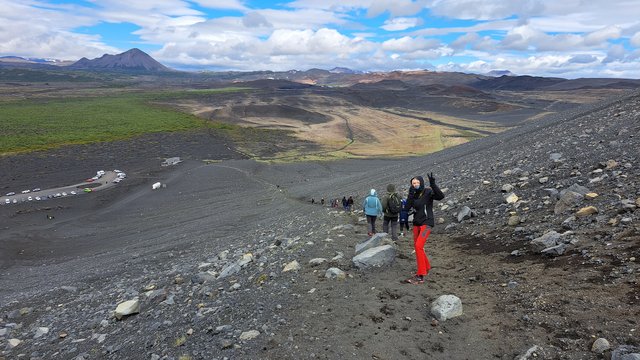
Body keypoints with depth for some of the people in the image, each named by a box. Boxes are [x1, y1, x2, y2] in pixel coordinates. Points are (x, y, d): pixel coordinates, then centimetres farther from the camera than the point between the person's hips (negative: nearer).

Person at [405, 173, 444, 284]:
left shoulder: (428, 192, -10)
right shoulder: (414, 194, 7)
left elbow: (441, 196, -27)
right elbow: (408, 207, -3)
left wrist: (433, 184, -37)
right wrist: (410, 194, -13)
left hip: (426, 223, -7)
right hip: (416, 223, 7)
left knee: (418, 246, -19)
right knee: (417, 246, 15)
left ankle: (420, 276, -16)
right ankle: (426, 267, 38)